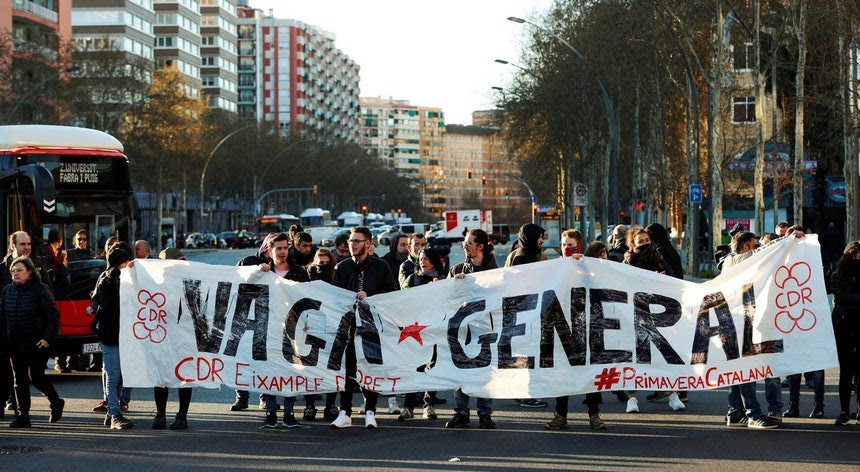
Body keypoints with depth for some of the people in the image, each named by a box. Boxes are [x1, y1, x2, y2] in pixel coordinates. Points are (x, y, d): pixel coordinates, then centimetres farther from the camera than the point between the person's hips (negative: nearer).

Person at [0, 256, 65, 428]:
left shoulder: (40, 290, -7)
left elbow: (53, 316, -7)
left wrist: (48, 338, -15)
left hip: (36, 343, -5)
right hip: (15, 343, 5)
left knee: (36, 377, -4)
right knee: (20, 380, 4)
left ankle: (56, 402, 20)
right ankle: (23, 416, 7)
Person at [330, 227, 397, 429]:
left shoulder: (381, 267, 6)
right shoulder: (341, 267, 9)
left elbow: (392, 293, 3)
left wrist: (369, 297, -9)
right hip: (349, 323, 1)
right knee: (346, 368, -1)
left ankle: (370, 412, 7)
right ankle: (345, 413, 2)